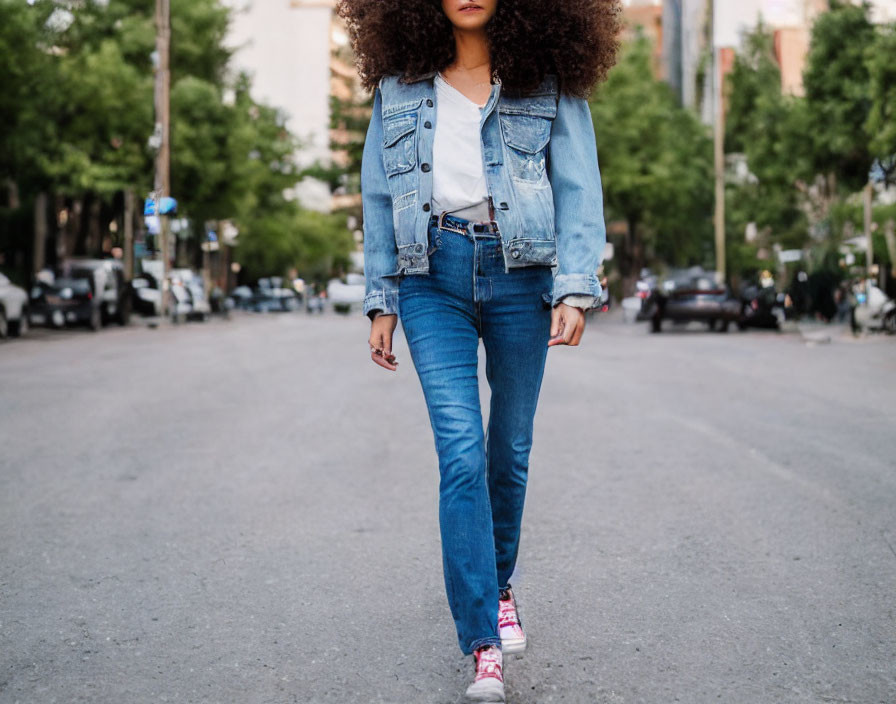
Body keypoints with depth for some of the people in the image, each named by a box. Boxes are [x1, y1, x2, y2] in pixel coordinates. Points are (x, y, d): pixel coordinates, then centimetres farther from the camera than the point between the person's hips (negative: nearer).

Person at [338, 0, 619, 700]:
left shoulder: (548, 81, 6)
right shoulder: (400, 84, 10)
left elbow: (578, 188, 1)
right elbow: (379, 198, 13)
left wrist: (575, 290, -10)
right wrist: (382, 302, 9)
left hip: (518, 272, 0)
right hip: (432, 273, 0)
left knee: (510, 446, 9)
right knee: (461, 452, -11)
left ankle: (499, 582, 35)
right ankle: (483, 642, -9)